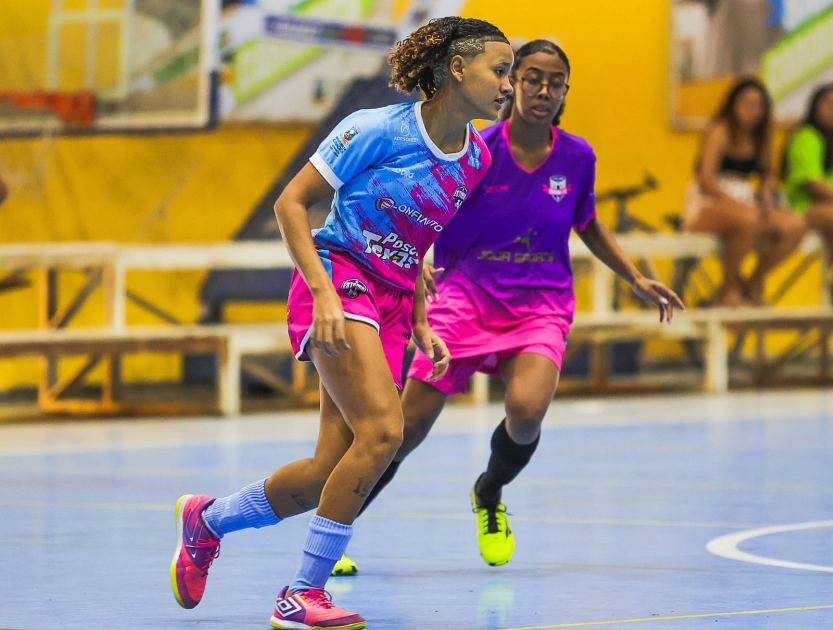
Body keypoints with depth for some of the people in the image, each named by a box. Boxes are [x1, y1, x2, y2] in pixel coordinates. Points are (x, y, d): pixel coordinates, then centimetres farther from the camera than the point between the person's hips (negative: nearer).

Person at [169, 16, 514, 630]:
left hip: (392, 303, 7)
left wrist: (421, 327, 12)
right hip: (340, 278, -7)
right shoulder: (378, 129, -11)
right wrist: (323, 291, -19)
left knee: (329, 474, -1)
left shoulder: (476, 159, 8)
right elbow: (291, 202, -8)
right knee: (383, 429, -27)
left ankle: (206, 520, 26)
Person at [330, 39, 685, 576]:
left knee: (526, 411, -26)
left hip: (540, 305, 2)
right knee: (407, 428, -7)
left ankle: (489, 496, 9)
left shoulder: (577, 158, -1)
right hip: (466, 296, -1)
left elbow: (588, 226, 19)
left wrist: (636, 279, 12)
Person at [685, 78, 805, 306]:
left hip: (742, 203, 7)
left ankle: (754, 284, 2)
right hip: (707, 206, -7)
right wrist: (738, 205, -24)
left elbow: (767, 175, 19)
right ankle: (729, 287, -16)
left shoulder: (759, 137, 13)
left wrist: (766, 197, -5)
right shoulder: (719, 132, -9)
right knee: (749, 221, -40)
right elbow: (706, 180, -15)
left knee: (794, 226, -19)